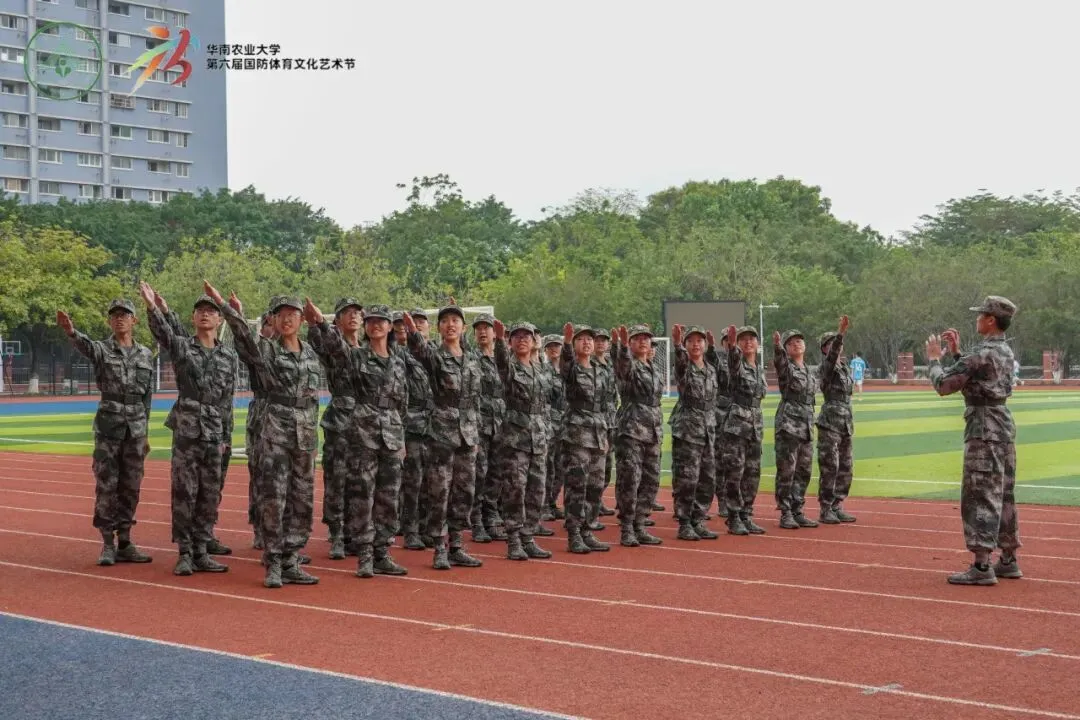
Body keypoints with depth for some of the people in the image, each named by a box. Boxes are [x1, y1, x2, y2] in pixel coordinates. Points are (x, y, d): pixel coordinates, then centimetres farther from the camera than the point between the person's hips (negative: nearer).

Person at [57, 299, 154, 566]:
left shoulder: (146, 354, 9)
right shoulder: (102, 349, -2)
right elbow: (85, 345, -28)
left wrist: (145, 432, 13)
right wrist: (70, 331, -51)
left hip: (136, 427, 3)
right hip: (108, 425, -3)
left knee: (130, 487, 7)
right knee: (106, 486, -2)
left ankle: (125, 544, 14)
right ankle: (107, 545, 6)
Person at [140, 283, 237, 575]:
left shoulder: (230, 356, 10)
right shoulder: (182, 346, 3)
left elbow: (228, 399, 13)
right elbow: (163, 332, -19)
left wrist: (225, 436, 11)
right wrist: (152, 307, -37)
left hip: (214, 432, 3)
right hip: (187, 427, -3)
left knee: (210, 494, 6)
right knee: (184, 492, -2)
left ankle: (201, 551, 15)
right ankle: (184, 554, 5)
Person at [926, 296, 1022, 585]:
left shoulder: (982, 353, -17)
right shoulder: (1005, 351, 13)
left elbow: (944, 385, -13)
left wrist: (934, 358, 3)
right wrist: (955, 352, 20)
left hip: (984, 429, -10)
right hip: (1004, 425, 10)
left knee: (980, 496, -9)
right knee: (1004, 495, 14)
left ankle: (981, 566, -12)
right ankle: (1008, 561, 20)